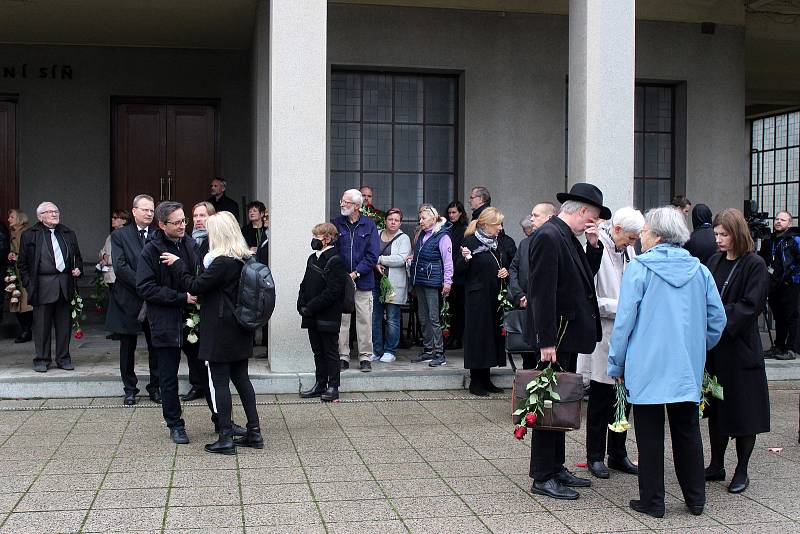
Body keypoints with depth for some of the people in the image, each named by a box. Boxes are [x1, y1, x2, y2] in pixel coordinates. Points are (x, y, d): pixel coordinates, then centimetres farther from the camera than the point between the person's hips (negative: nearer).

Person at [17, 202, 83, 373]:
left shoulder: (68, 234, 14)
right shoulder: (30, 235, 2)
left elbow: (77, 257, 23)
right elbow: (22, 264, 4)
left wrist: (78, 269, 3)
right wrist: (29, 284, -4)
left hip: (65, 286, 3)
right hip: (43, 286, -3)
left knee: (64, 324, 6)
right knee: (42, 324, 1)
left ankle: (63, 358, 15)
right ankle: (42, 360, 11)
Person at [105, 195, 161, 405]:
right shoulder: (120, 235, 0)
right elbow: (120, 267, -11)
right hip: (128, 300, -1)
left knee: (156, 347, 6)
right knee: (128, 348, 8)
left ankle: (155, 387, 19)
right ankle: (130, 389, 20)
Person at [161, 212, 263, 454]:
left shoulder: (222, 263, -20)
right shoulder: (245, 259, 6)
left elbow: (195, 286, -14)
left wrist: (177, 264, -2)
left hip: (220, 330, -8)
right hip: (241, 330, 8)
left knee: (220, 382, -1)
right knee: (241, 378, 14)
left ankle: (226, 438, 3)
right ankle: (254, 432, 17)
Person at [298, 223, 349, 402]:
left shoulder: (334, 261, -14)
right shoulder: (313, 258, 13)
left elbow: (332, 291, -20)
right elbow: (305, 284, 16)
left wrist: (310, 307, -19)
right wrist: (302, 306, 0)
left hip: (328, 317, -8)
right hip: (312, 317, 8)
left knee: (331, 352, 2)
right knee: (318, 352, 15)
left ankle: (333, 387, 9)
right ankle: (320, 385, 23)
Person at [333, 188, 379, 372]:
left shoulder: (369, 225, 1)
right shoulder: (336, 224, 5)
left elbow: (372, 255, -3)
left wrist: (356, 273, -11)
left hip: (363, 281, -1)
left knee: (364, 319, 3)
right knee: (341, 319, 3)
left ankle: (365, 357, 12)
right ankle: (343, 357, 12)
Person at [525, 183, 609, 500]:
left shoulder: (569, 237, 13)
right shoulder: (548, 237, -16)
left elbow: (586, 277, 19)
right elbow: (542, 292, -21)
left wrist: (594, 246, 5)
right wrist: (546, 342, -23)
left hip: (569, 336, 10)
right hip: (555, 337, -10)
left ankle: (556, 469, 25)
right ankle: (542, 478, 5)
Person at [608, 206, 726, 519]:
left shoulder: (639, 268, -8)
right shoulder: (699, 270, 4)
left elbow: (624, 319, -9)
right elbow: (718, 319, 8)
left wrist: (616, 364, 0)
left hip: (646, 366, -4)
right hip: (688, 368, 4)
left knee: (650, 434, 4)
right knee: (687, 432, 13)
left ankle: (652, 502, 10)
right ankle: (695, 500, 20)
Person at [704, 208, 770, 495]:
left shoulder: (754, 265, -9)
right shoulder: (714, 262, 9)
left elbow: (750, 306, -15)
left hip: (740, 347, -6)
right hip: (713, 347, 6)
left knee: (743, 410, 3)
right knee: (716, 408, 13)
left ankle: (741, 471, 15)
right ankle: (716, 466, 24)